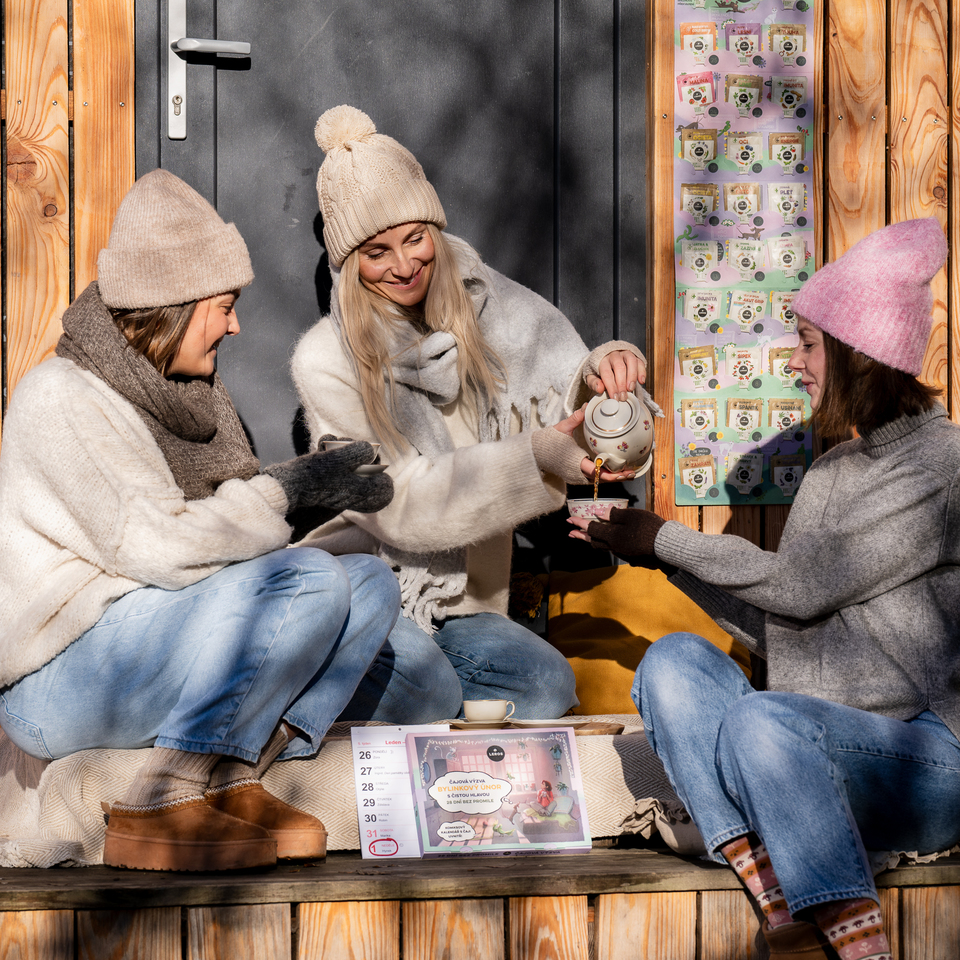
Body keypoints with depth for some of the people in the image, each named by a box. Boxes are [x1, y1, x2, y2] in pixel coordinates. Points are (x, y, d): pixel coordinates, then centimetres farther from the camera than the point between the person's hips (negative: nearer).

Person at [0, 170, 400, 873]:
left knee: (371, 581, -2)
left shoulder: (187, 391, 14)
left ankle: (229, 783, -14)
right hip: (59, 681, -9)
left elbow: (217, 521, 14)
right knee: (307, 581, -25)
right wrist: (286, 490, -16)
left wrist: (323, 492, -1)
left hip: (163, 644, 9)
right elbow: (154, 544, -23)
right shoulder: (63, 398, -14)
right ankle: (166, 808, -22)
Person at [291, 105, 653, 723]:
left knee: (548, 685, -20)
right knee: (429, 689, -32)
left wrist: (598, 374, -26)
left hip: (456, 601, 5)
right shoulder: (327, 361, -13)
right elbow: (402, 502, -19)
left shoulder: (481, 312, 1)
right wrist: (535, 460, -29)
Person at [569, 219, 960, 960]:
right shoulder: (833, 472, 19)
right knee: (673, 661, -11)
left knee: (763, 717, -33)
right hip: (820, 760, 8)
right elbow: (779, 628, 18)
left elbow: (799, 586, -12)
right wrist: (660, 552, 15)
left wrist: (664, 538, -2)